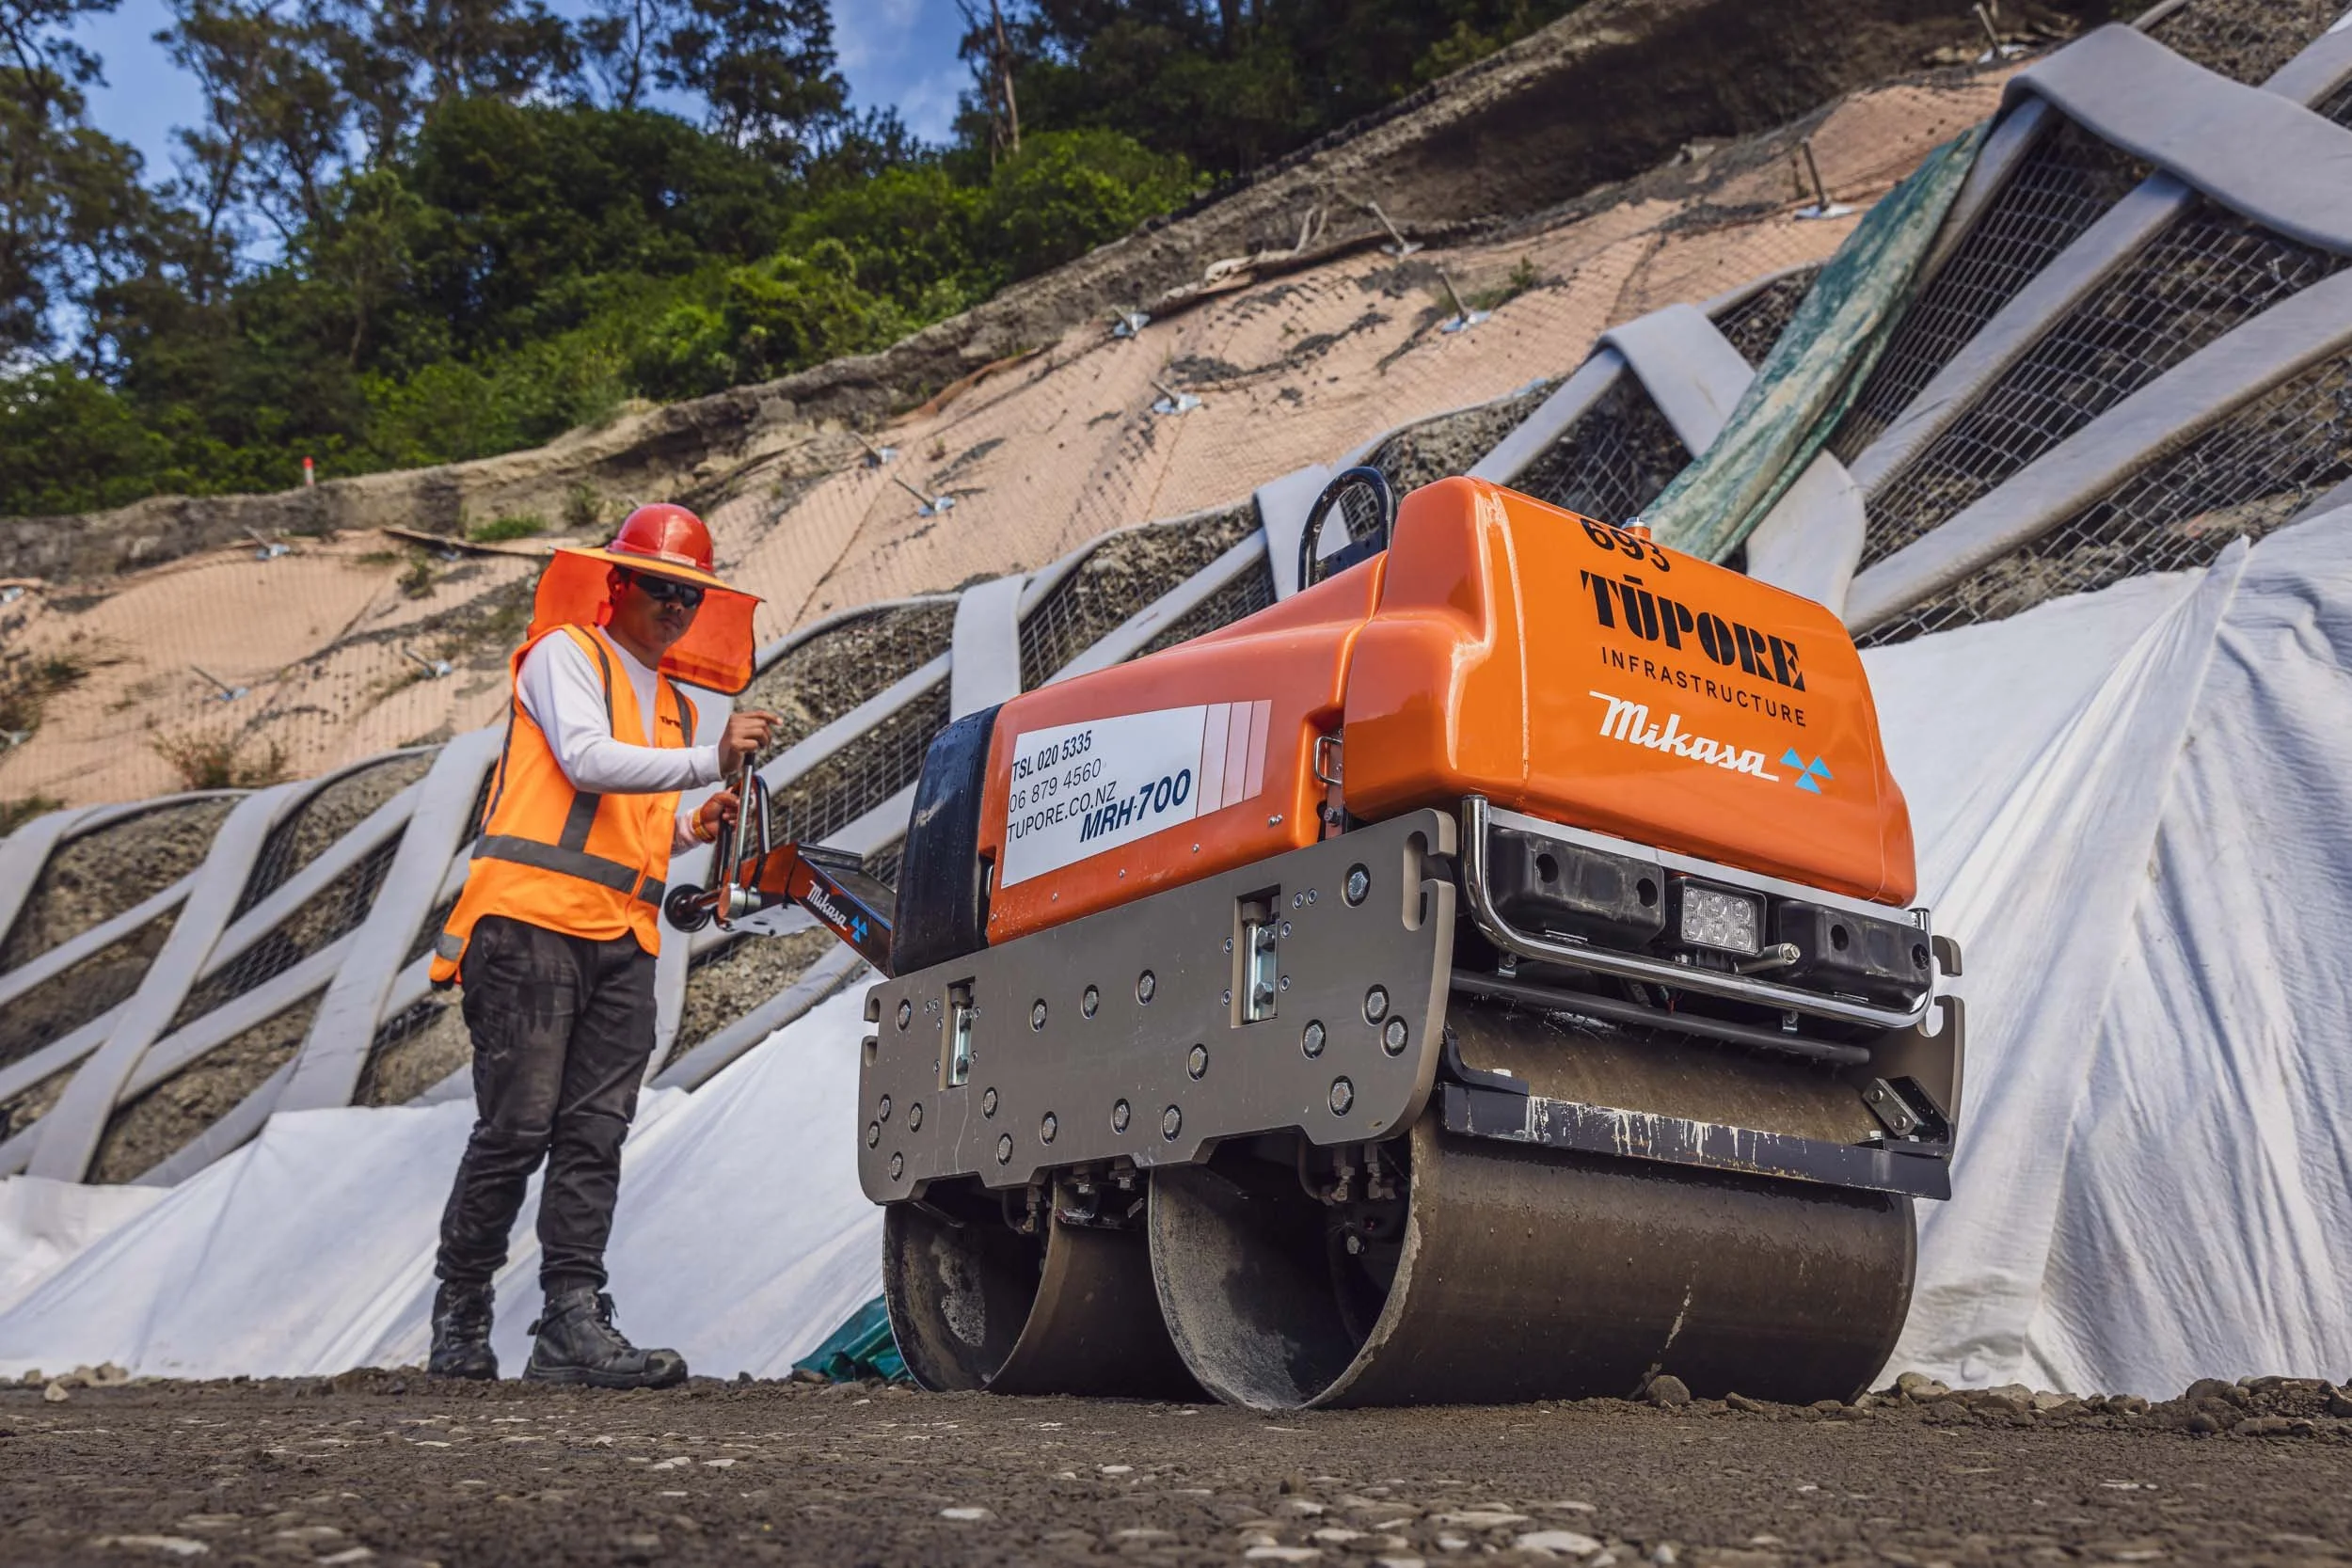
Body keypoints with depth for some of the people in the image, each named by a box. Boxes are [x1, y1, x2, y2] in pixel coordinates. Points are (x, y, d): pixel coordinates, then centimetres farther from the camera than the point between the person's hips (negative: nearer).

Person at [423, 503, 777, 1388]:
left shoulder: (672, 704, 26)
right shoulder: (565, 653, 4)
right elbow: (584, 760, -15)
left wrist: (690, 830, 8)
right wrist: (707, 760, -22)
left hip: (622, 939, 7)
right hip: (535, 919, -7)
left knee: (594, 1135, 0)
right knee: (516, 1128, -5)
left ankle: (573, 1324, 1)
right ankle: (459, 1319, 10)